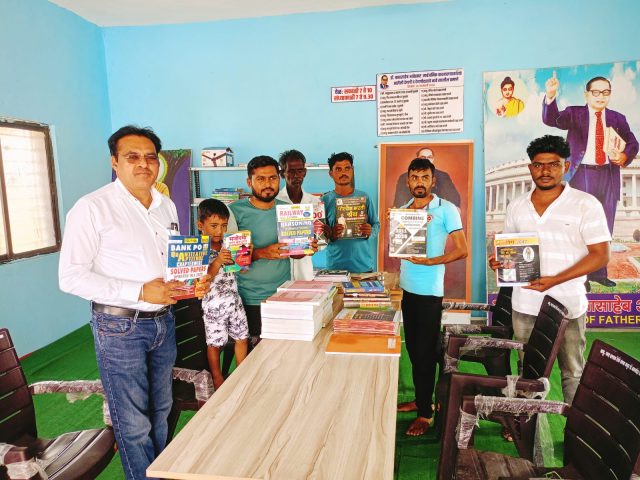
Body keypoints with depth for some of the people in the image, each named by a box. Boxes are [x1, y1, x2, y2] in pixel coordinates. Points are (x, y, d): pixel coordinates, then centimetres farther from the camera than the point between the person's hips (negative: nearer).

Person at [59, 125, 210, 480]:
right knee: (134, 424, 5)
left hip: (163, 321, 7)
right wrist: (140, 292, -23)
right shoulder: (93, 208, -12)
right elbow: (71, 277, -16)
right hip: (120, 327, -6)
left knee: (160, 411, 20)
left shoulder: (166, 206, 9)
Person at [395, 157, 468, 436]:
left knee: (425, 351, 2)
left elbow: (462, 250, -11)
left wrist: (430, 261, -21)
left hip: (429, 292, -6)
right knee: (413, 348, 15)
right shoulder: (403, 210, 10)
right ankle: (421, 399, 32)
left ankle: (425, 413, 15)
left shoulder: (446, 210, -8)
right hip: (408, 288, 6)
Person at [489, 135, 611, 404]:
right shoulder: (517, 207, 6)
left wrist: (555, 280, -22)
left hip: (568, 305, -4)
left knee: (573, 372, 11)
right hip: (524, 305, 4)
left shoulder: (586, 205, -7)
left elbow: (600, 255, -10)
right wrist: (499, 260, -7)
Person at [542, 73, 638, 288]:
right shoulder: (574, 113, 2)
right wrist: (551, 96, -32)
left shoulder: (617, 118, 11)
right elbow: (551, 120, -15)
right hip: (583, 174, -4)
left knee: (605, 226, 10)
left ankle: (598, 271, 23)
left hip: (609, 175, 4)